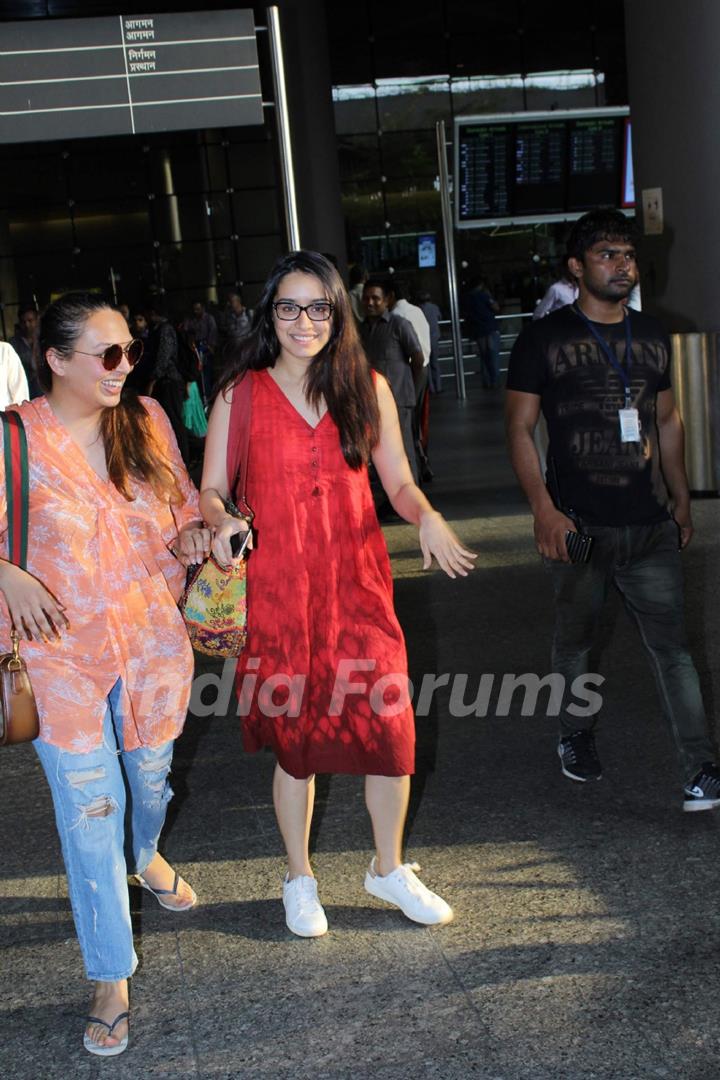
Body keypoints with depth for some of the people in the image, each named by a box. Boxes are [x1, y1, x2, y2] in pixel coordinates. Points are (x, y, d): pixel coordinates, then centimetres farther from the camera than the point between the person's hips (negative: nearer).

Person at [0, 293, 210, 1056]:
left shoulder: (147, 420, -1)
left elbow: (183, 507, 12)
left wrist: (190, 536, -8)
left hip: (152, 642, 4)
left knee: (150, 776, 22)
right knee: (89, 810, 0)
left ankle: (145, 857, 58)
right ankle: (109, 978, 16)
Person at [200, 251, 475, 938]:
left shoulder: (367, 387, 5)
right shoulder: (240, 393, 1)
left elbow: (398, 482, 7)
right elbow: (211, 490, 2)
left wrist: (426, 517, -14)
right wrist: (221, 523, -20)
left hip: (358, 584, 1)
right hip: (276, 587, -1)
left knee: (390, 727, 0)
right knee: (294, 734, 8)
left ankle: (388, 868, 25)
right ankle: (299, 879, 31)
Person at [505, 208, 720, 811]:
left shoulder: (652, 337, 11)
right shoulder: (545, 340, -3)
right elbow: (520, 429, -5)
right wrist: (544, 511, -15)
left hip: (650, 524, 3)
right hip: (579, 526, -3)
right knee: (576, 640, 13)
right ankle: (576, 736, 35)